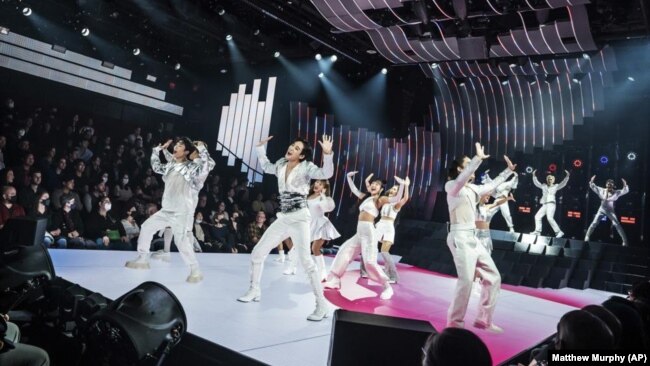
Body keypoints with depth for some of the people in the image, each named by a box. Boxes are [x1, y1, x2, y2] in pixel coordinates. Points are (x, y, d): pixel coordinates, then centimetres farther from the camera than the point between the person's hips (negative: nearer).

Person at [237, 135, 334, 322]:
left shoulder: (306, 167, -7)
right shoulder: (281, 164, 11)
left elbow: (326, 173, -24)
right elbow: (266, 166, 32)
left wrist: (327, 154, -36)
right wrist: (261, 147, 26)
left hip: (299, 218, -7)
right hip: (283, 219, 7)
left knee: (306, 262, -18)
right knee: (257, 253, 10)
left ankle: (321, 305, -12)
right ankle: (254, 290, 29)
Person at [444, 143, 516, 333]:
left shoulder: (472, 189, 18)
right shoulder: (452, 186, -6)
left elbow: (491, 185, 33)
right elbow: (462, 179, -28)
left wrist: (508, 170, 36)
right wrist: (478, 158, -33)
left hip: (473, 238, 9)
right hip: (460, 238, -9)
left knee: (493, 277, 9)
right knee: (466, 281, -16)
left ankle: (483, 320, 18)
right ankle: (454, 322, 0)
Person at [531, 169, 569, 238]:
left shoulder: (555, 186, 7)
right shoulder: (544, 186, 17)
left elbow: (563, 183, -3)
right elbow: (536, 183, 21)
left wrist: (567, 176, -13)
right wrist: (534, 176, 13)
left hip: (551, 204, -6)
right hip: (544, 205, 6)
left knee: (549, 218, -22)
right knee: (537, 216, 5)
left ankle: (558, 232, -20)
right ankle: (537, 231, 13)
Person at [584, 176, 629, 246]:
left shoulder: (616, 192, -5)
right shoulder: (601, 190, 0)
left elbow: (625, 191, -14)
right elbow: (593, 187, 2)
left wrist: (625, 185, -32)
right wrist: (591, 181, -17)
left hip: (610, 211, -2)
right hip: (602, 209, 2)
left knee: (616, 224, -10)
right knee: (594, 223, -3)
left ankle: (625, 240, -5)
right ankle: (587, 236, 7)